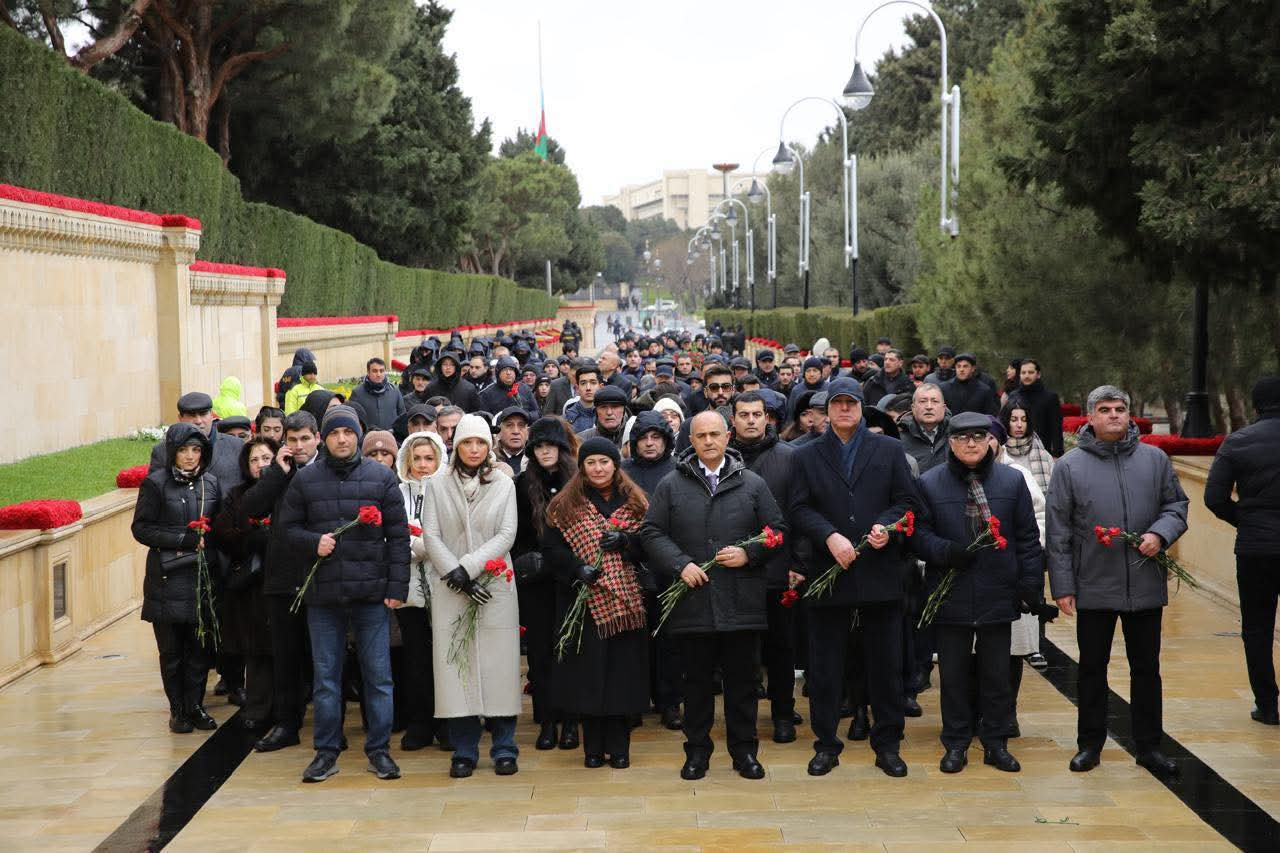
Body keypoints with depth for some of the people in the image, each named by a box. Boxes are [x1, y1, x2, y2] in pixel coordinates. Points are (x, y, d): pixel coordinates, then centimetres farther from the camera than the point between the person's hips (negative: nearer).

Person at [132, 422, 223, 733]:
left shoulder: (211, 482, 8)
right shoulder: (156, 483, -3)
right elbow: (141, 528, -6)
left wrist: (206, 538, -1)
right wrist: (184, 539, -14)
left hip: (203, 576, 3)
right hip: (168, 579, -3)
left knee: (200, 647, 3)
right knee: (171, 649, 2)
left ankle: (195, 705, 15)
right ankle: (178, 709, 13)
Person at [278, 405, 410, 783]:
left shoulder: (382, 477, 2)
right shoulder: (305, 480, 4)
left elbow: (398, 535, 1)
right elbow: (287, 526, 10)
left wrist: (397, 587, -4)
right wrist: (313, 542, -11)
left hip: (371, 594, -1)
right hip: (323, 595, 1)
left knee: (378, 675, 3)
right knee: (325, 676, 8)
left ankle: (379, 749, 13)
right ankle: (327, 751, 17)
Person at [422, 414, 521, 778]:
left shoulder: (504, 485, 7)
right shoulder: (437, 484, 6)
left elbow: (506, 535, -2)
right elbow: (431, 536, 0)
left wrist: (468, 567, -13)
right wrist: (456, 577, -12)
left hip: (495, 587, 0)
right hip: (449, 591, 0)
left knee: (498, 665, -1)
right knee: (456, 666, -2)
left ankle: (504, 748, 8)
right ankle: (464, 751, 5)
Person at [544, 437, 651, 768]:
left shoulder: (634, 502, 9)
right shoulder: (567, 504, 5)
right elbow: (551, 548, -1)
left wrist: (626, 541, -13)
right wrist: (576, 568, -17)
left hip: (625, 601, 1)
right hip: (584, 600, -1)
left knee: (622, 671, 0)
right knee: (588, 672, 0)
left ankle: (618, 747, 8)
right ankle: (593, 747, 9)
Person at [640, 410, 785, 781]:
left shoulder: (753, 484, 8)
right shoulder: (671, 485, 6)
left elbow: (776, 531, 9)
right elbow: (652, 532, 3)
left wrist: (749, 554, -8)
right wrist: (680, 565, -10)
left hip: (741, 602, 0)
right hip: (692, 601, 0)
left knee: (742, 678, 6)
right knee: (696, 679, 8)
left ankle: (744, 750, 17)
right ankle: (697, 750, 18)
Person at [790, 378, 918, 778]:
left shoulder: (889, 450, 9)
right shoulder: (808, 456, 8)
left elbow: (908, 501, 6)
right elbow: (800, 509, -1)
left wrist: (886, 525, -13)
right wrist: (830, 537, -16)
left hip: (881, 573, 0)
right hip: (828, 573, 0)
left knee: (886, 663, 5)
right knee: (825, 665, 4)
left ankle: (887, 744, 15)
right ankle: (826, 744, 13)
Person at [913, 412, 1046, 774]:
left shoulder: (1012, 481, 5)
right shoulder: (930, 483, 2)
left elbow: (1028, 537, 6)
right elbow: (919, 533, 0)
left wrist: (1031, 585, 0)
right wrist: (946, 551, -18)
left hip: (998, 595, 1)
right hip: (951, 596, -1)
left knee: (997, 674, 9)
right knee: (954, 674, 7)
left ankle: (996, 743, 19)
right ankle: (955, 744, 17)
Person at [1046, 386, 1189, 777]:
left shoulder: (1154, 459, 3)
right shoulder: (1069, 466, -3)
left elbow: (1177, 505, 10)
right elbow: (1058, 532, -2)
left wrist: (1161, 533, -11)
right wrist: (1063, 585, -5)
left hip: (1146, 585, 2)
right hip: (1094, 587, -1)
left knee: (1146, 667, 11)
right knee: (1092, 668, 10)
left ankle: (1149, 745, 22)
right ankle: (1090, 744, 22)